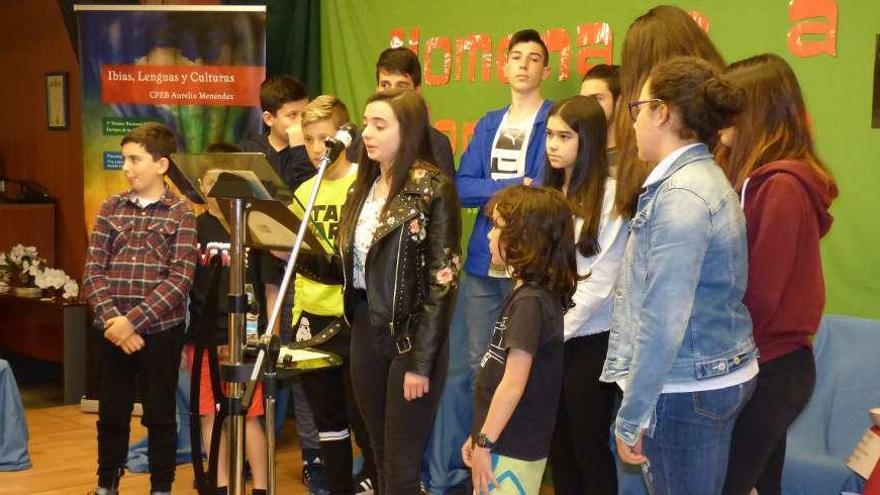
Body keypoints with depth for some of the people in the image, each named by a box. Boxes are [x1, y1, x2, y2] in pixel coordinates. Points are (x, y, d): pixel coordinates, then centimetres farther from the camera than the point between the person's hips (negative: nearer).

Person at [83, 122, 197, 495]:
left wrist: (133, 320, -18)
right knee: (111, 414, 12)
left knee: (160, 416, 7)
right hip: (112, 332, 3)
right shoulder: (110, 209, 6)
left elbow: (180, 279, -12)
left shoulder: (181, 214, -3)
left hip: (160, 331, -3)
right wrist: (112, 320, -14)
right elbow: (93, 271, 1)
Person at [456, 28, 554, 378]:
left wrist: (492, 194, -5)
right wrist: (514, 186, -11)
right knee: (479, 362, 12)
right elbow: (462, 188, 2)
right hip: (482, 261, 5)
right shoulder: (488, 124, 14)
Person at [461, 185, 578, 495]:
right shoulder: (525, 293, 10)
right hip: (508, 443, 9)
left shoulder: (531, 302, -19)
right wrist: (479, 435, 16)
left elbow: (513, 385, -22)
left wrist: (485, 442, -15)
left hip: (512, 452, -9)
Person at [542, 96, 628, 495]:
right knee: (558, 446, 13)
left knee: (589, 448, 5)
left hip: (589, 341, -6)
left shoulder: (610, 195, -10)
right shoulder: (551, 191, 11)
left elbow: (601, 282, -14)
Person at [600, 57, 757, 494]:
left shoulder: (680, 195, -19)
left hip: (687, 389, -10)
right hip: (721, 376, 10)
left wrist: (630, 417, -18)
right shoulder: (704, 179, 11)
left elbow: (663, 320, -23)